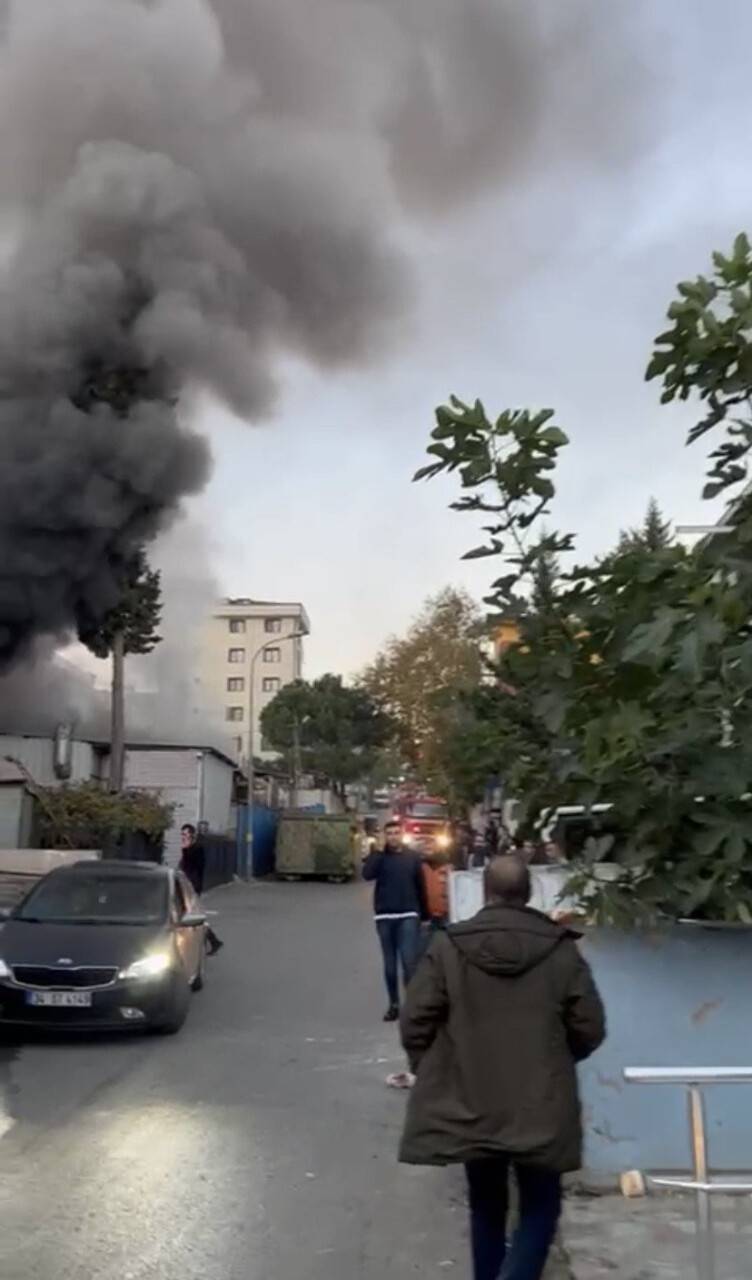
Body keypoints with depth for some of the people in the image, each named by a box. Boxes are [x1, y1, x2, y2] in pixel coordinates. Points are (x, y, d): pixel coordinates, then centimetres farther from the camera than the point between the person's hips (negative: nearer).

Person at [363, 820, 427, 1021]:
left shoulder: (412, 857, 4)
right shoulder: (379, 857, 3)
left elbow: (420, 886, 7)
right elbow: (367, 874, -17)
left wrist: (424, 914, 6)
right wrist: (377, 851, -16)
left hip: (408, 916, -1)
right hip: (384, 916, 1)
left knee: (409, 961, -11)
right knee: (390, 964, 9)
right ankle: (394, 1004, 18)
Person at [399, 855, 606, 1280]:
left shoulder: (449, 947, -9)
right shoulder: (562, 950, -7)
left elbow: (415, 1023, -8)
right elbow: (589, 1030, -2)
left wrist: (432, 1072, 11)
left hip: (469, 1106, 1)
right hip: (541, 1109, -1)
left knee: (486, 1205, 22)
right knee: (540, 1206, 16)